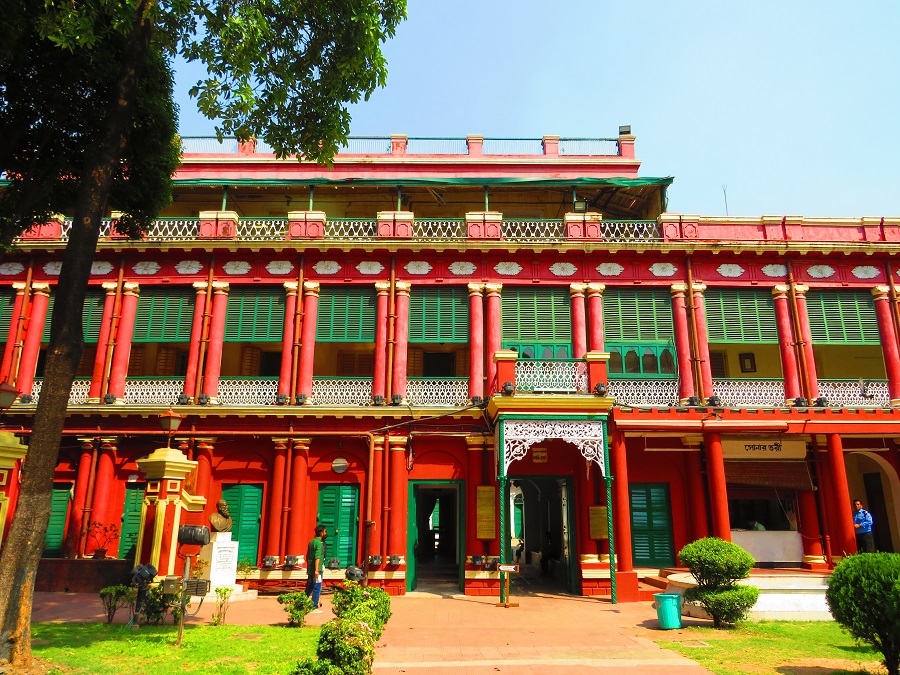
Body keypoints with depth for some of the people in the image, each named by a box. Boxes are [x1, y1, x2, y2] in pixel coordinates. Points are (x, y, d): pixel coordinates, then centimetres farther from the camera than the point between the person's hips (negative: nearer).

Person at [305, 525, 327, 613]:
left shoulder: (311, 542, 12)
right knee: (317, 588, -2)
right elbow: (317, 557, -24)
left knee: (309, 587, 18)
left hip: (310, 569, 9)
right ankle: (314, 607, 2)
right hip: (316, 569, -9)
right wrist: (316, 570, -27)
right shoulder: (319, 543, -15)